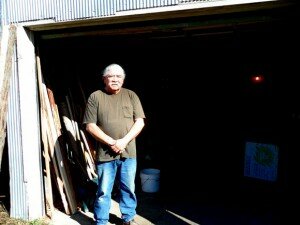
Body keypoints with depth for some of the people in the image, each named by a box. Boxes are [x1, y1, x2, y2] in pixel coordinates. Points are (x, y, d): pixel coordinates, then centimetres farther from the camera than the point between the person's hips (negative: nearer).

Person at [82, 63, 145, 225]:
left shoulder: (131, 95, 4)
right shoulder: (95, 97, -1)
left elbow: (140, 122, -1)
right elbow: (90, 126, -6)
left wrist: (124, 141, -14)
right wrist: (111, 142, -14)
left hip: (128, 153, 2)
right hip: (105, 154, -2)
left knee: (129, 189, 15)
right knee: (103, 191, 9)